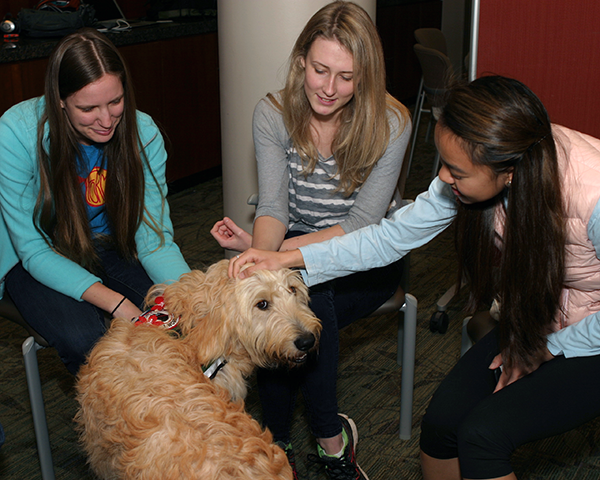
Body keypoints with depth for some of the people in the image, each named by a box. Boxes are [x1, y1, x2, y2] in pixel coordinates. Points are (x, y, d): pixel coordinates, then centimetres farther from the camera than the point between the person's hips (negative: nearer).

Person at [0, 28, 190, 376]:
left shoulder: (143, 132, -16)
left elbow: (153, 237, -15)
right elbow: (34, 251, -22)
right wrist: (115, 302, -34)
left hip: (112, 249, 3)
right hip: (38, 260, -2)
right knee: (83, 340, -31)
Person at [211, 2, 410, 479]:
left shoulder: (390, 123, -16)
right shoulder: (272, 115, -8)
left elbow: (361, 227, -19)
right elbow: (273, 206, -14)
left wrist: (272, 250, -28)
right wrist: (259, 251, -38)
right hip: (291, 246, 2)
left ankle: (279, 439, -9)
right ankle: (331, 438, -9)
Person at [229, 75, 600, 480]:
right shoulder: (472, 167, -18)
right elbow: (394, 236, -11)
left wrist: (545, 351, -12)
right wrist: (287, 259, -16)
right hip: (534, 323, 5)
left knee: (484, 434, -21)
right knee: (442, 421, -8)